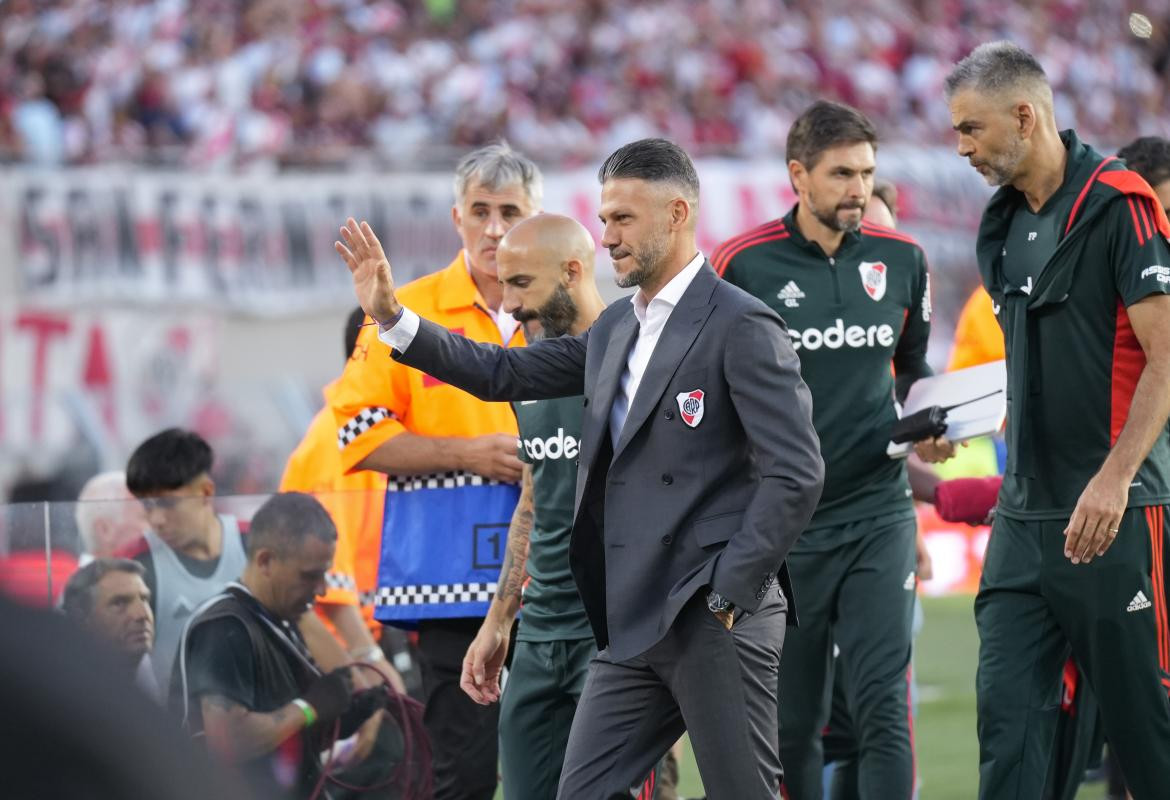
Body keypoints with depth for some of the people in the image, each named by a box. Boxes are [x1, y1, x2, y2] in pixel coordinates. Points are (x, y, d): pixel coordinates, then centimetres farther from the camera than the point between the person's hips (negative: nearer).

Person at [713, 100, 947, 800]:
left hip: (879, 517, 1)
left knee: (883, 709, -9)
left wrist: (927, 427, 0)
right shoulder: (744, 264, -4)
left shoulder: (902, 260, 4)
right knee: (791, 724, 6)